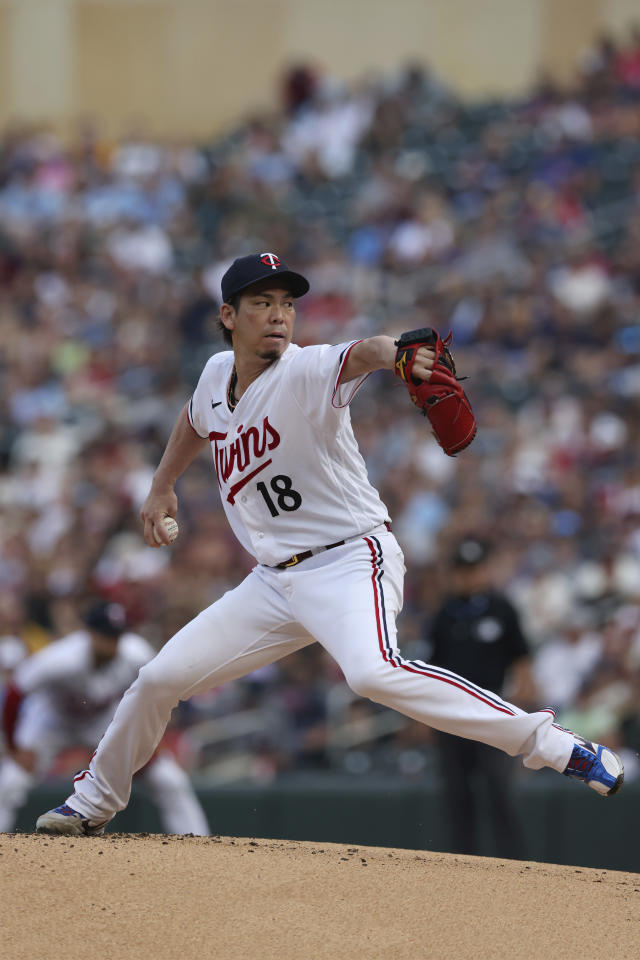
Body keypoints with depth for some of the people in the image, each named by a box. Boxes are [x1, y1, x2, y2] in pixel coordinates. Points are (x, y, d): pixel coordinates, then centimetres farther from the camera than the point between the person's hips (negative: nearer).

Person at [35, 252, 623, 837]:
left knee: (373, 673, -35)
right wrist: (163, 486, 29)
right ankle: (94, 801, 32)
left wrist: (392, 354, -62)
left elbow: (360, 355, -41)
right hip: (274, 580, 7)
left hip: (350, 563, -7)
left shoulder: (307, 372, -16)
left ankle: (551, 744, -33)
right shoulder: (218, 374, 5)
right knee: (159, 679, 7)